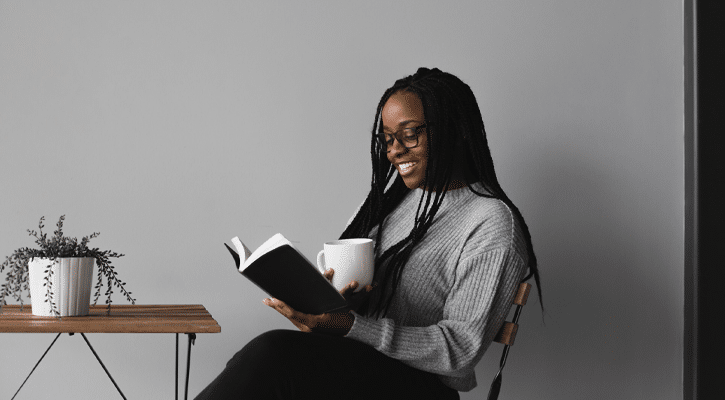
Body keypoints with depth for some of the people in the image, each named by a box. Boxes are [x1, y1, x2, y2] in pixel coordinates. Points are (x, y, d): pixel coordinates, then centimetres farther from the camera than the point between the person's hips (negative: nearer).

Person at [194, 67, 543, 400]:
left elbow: (460, 350, -15)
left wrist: (350, 326, -24)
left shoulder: (492, 225, -8)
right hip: (351, 365, 7)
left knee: (273, 353, -31)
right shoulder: (388, 197, 18)